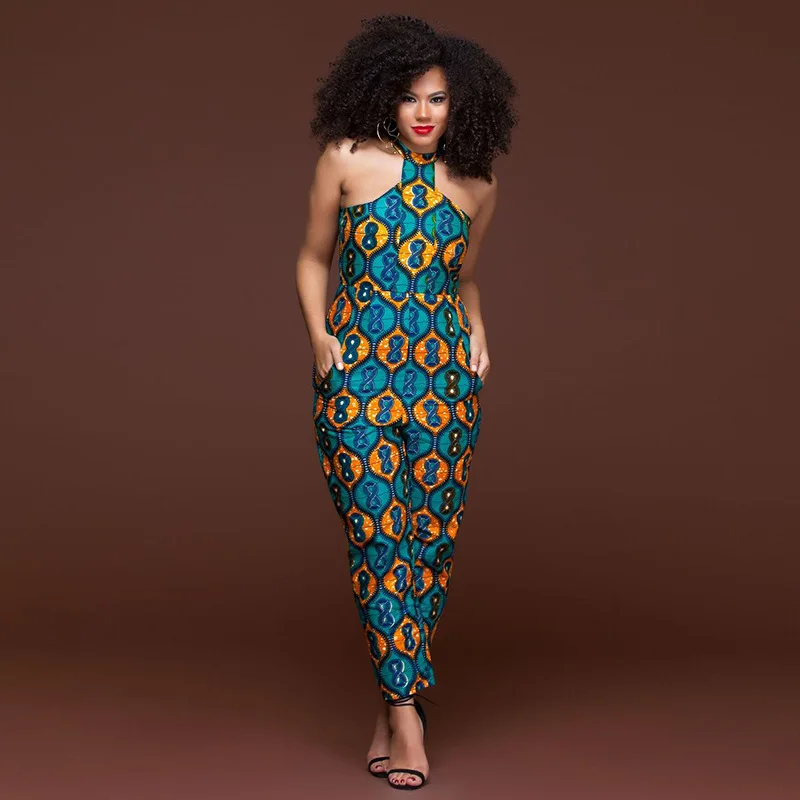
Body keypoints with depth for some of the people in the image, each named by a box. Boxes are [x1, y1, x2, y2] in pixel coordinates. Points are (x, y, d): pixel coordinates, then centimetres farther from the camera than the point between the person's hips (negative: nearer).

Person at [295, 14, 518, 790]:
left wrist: (476, 331, 4)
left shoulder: (476, 185, 8)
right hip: (357, 370, -2)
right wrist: (320, 334, -4)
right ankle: (406, 711, 0)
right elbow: (312, 258, 9)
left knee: (430, 538, 3)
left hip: (444, 376, 3)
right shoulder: (347, 160, 1)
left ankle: (392, 701, 18)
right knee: (377, 531, -7)